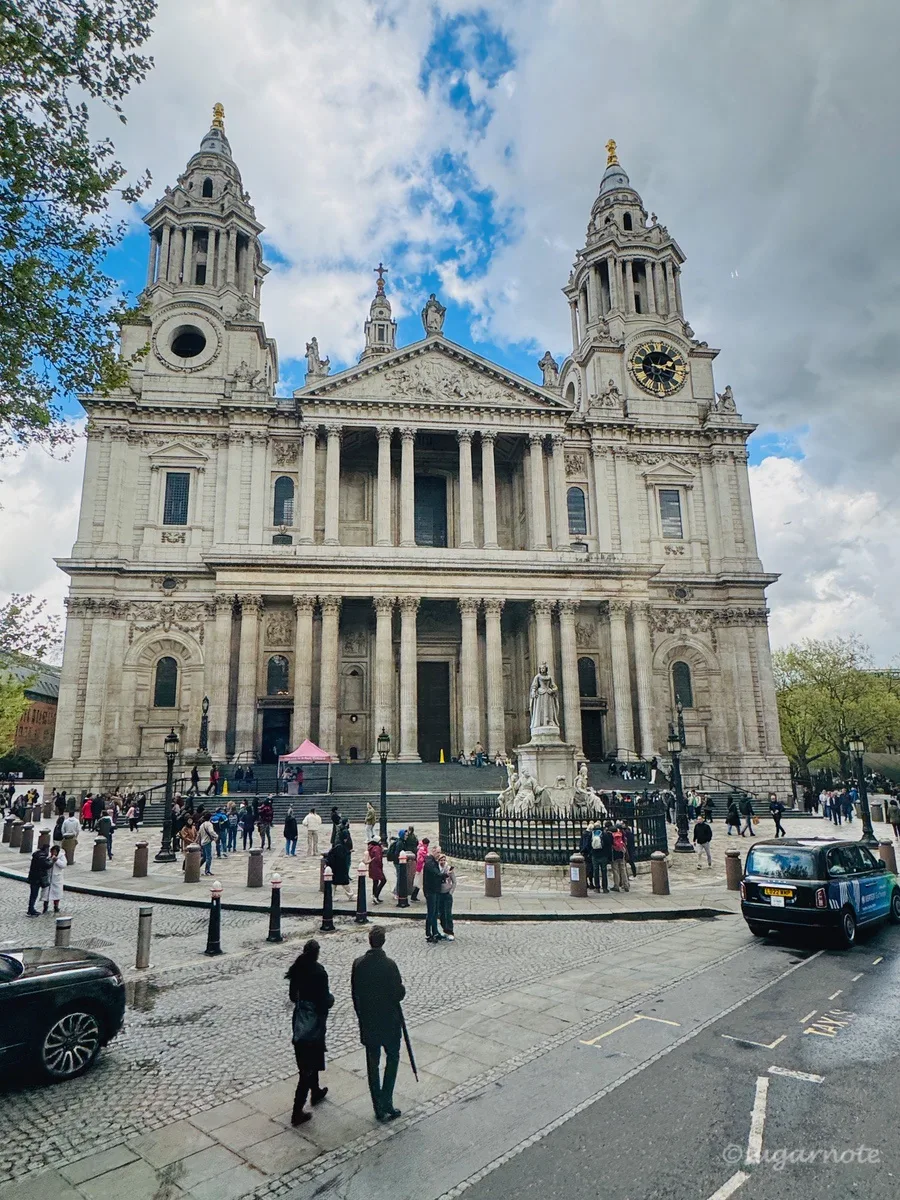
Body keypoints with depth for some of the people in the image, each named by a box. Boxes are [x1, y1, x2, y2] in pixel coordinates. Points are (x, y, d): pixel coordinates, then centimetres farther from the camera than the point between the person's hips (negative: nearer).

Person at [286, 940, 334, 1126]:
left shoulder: (297, 970, -4)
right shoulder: (319, 973, -23)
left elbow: (293, 997, 6)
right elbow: (324, 1002, -20)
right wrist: (331, 998, 0)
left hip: (299, 1022, 7)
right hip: (314, 1024, -7)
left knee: (309, 1060, 26)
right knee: (308, 1068, 3)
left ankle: (316, 1092, 43)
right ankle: (297, 1112, 6)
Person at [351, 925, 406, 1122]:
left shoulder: (358, 964, -9)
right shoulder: (389, 965, -22)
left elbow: (355, 994, 1)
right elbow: (398, 994, -17)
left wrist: (361, 1016, 14)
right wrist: (402, 988, 5)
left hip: (367, 1023, 3)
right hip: (389, 1021, -3)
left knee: (372, 1064, 15)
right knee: (392, 1058, 17)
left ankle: (379, 1108, 23)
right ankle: (386, 1103, 12)